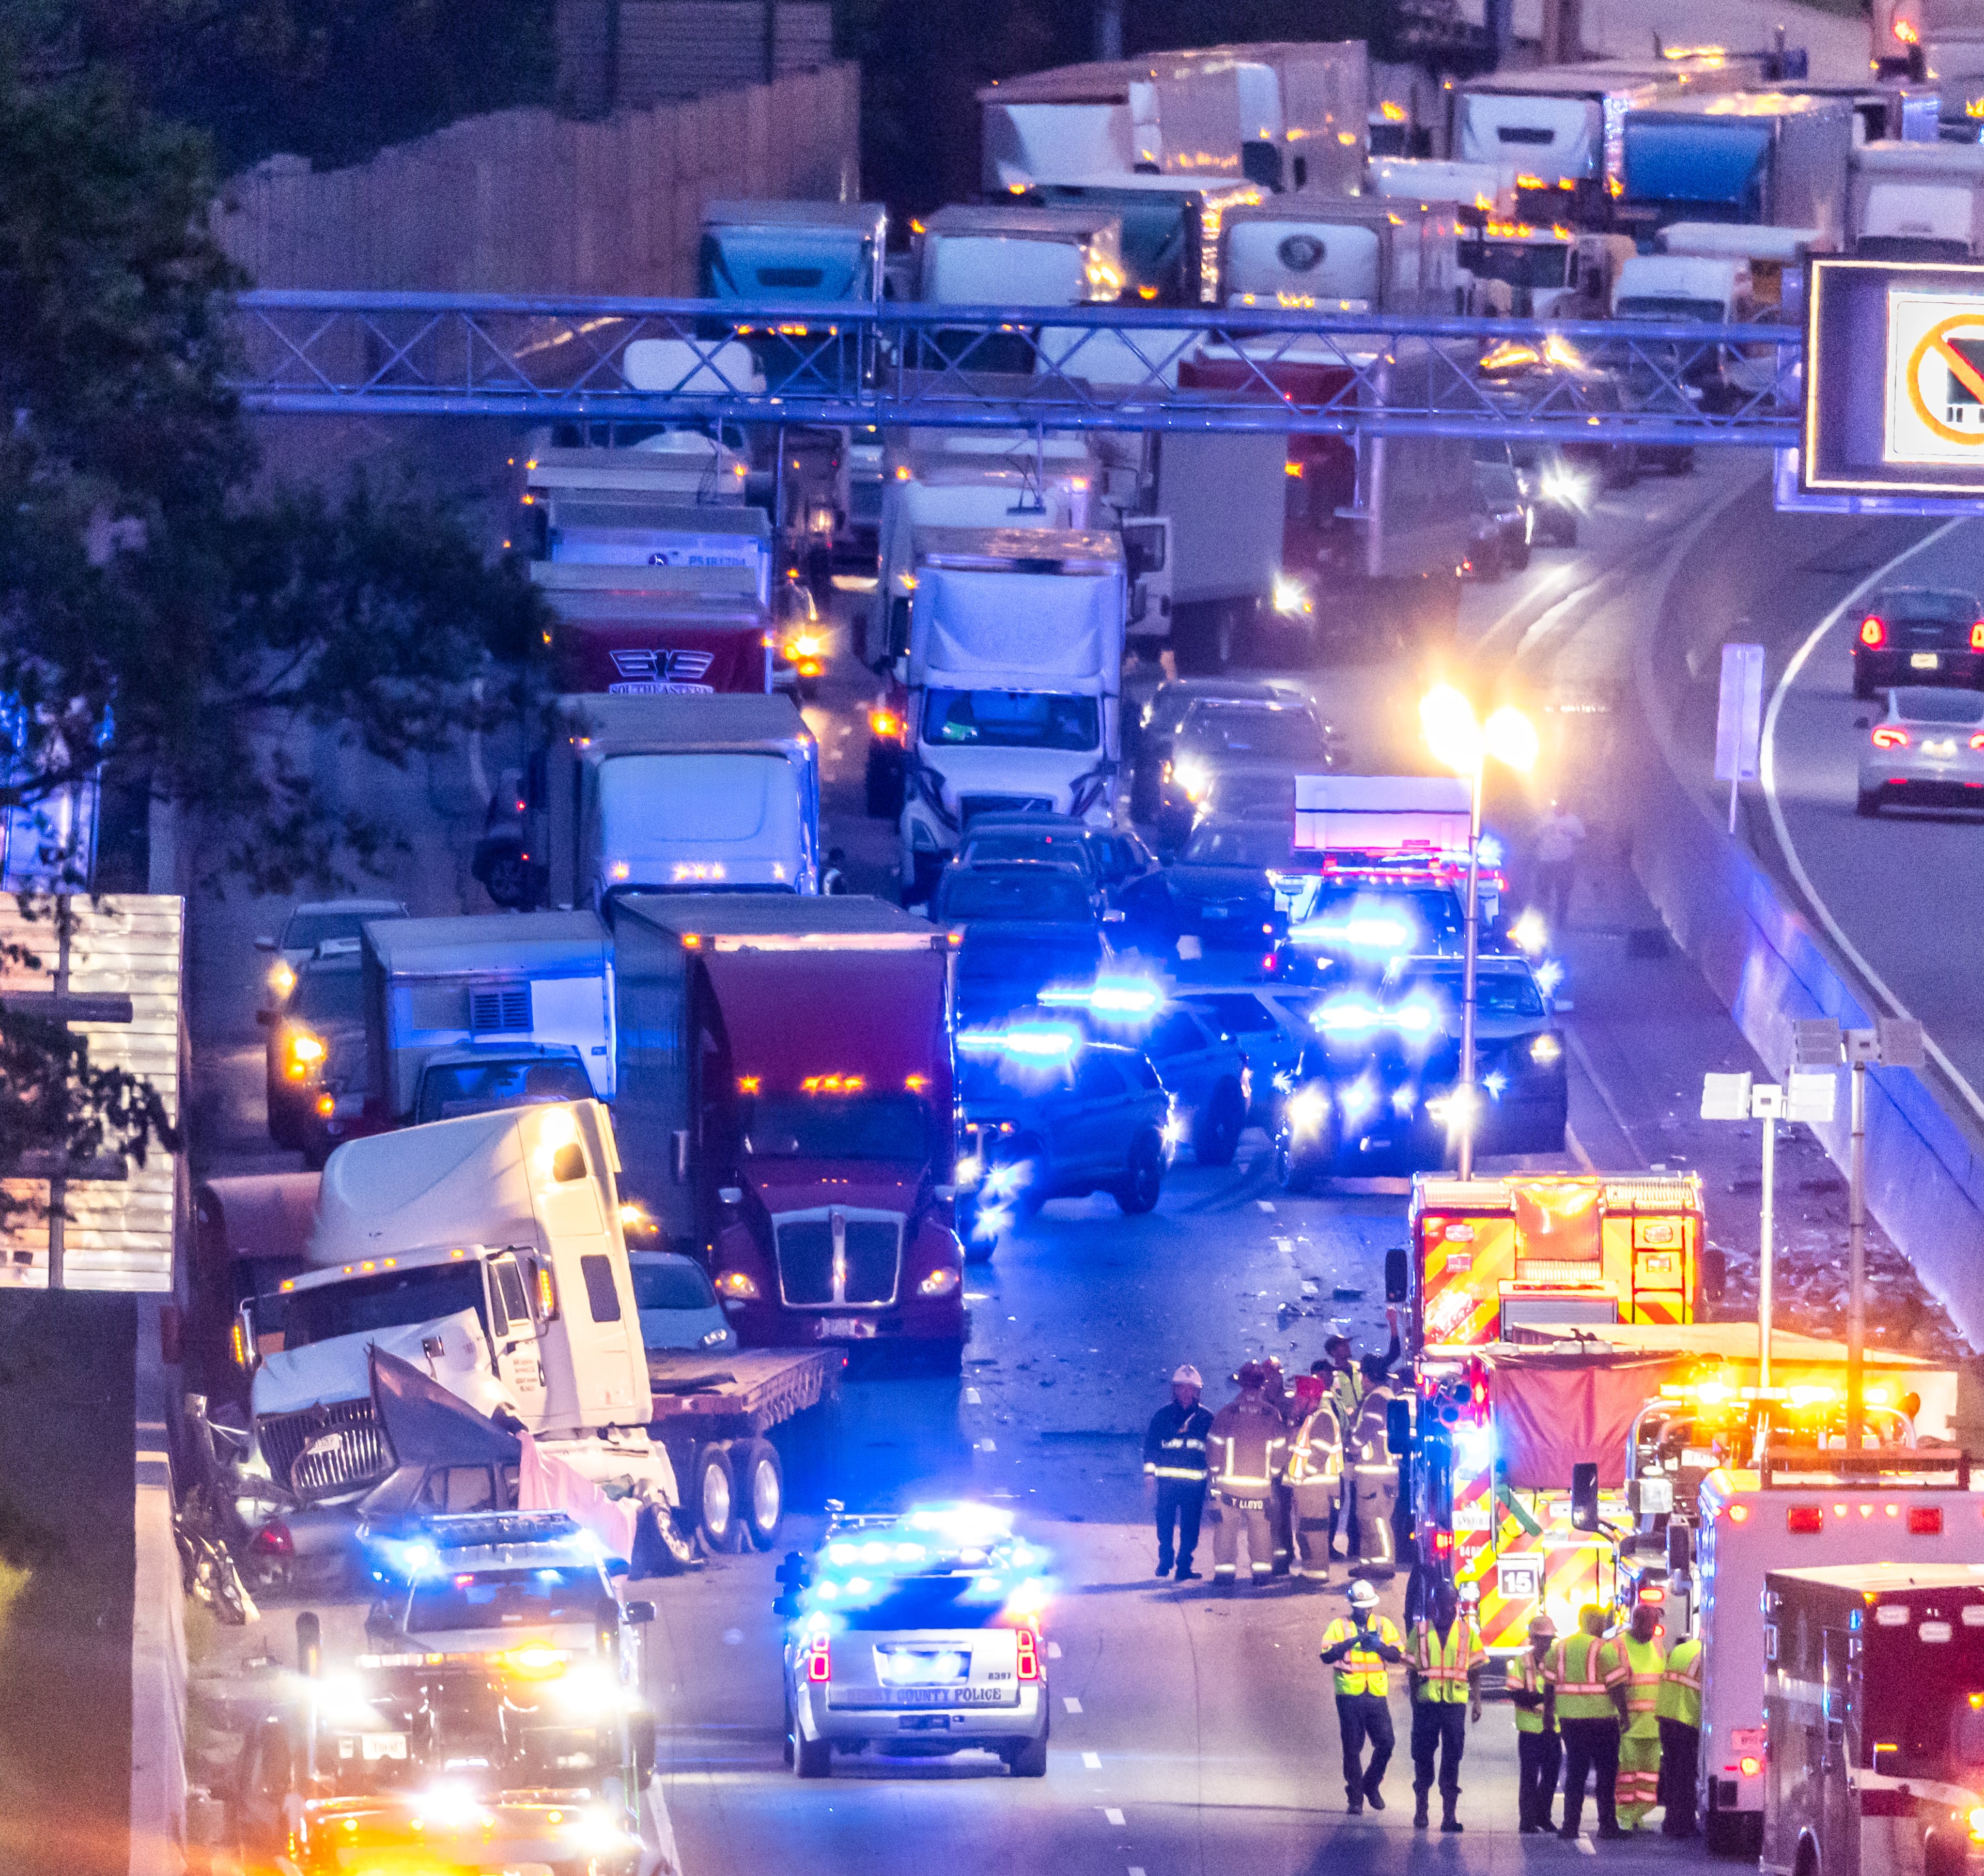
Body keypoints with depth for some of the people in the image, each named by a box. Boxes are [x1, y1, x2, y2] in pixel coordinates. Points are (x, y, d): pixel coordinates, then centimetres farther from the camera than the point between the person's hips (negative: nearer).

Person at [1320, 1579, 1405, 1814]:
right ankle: (1355, 1797, 10)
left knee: (1386, 1743, -3)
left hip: (1377, 1695, 2)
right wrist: (1352, 1642, -18)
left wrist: (1379, 1645, -14)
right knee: (1352, 1747, 1)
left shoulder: (1384, 1625, 10)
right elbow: (1327, 1656, -8)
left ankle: (1371, 1785, 21)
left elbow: (1397, 1655, 3)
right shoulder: (1340, 1626, 3)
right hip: (1350, 1695, -2)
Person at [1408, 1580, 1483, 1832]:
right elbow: (1412, 1669, 9)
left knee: (1452, 1758, -1)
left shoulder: (1466, 1632, 7)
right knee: (1423, 1754, 5)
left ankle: (1449, 1814, 0)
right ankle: (1421, 1808, 20)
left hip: (1456, 1703, 0)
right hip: (1427, 1702, 0)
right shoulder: (1421, 1631, 6)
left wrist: (1477, 1702, 3)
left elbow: (1475, 1670, 9)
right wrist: (1414, 1703, 6)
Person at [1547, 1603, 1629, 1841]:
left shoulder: (1560, 1648, 8)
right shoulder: (1605, 1649, -10)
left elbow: (1550, 1683, 11)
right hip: (1601, 1718, -5)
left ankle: (1570, 1825, 6)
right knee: (1607, 1774, 5)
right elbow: (1616, 1686, -12)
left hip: (1569, 1720, 5)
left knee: (1575, 1772, 10)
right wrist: (1623, 1714, -4)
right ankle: (1607, 1825, 5)